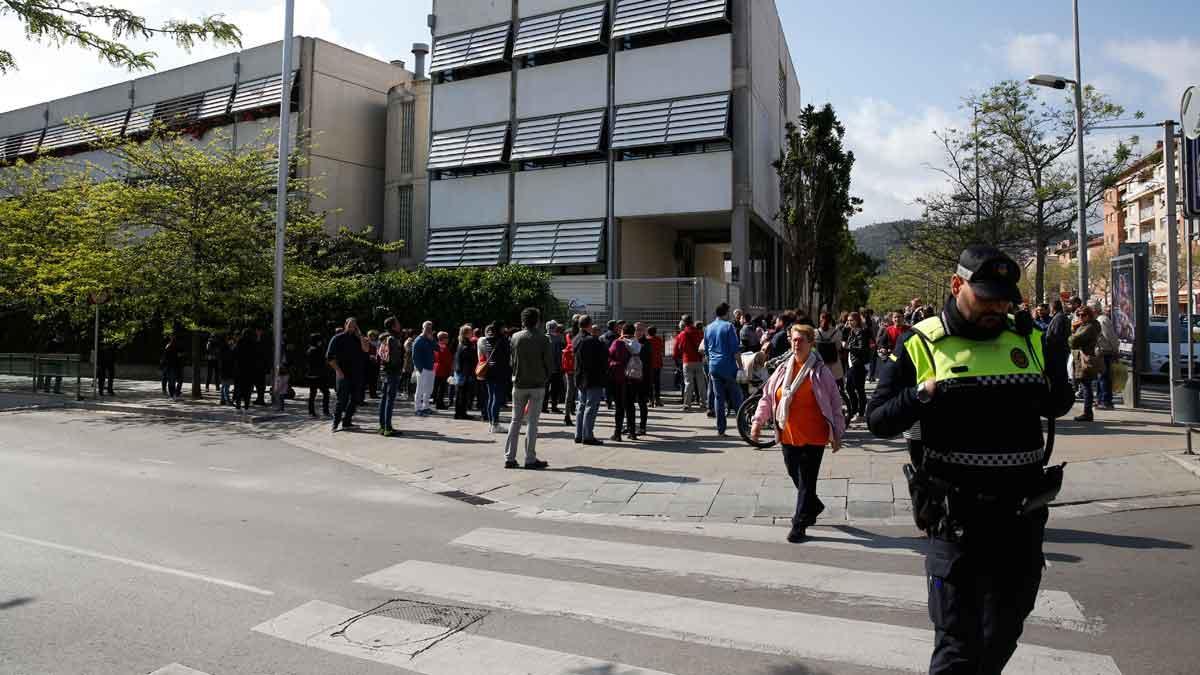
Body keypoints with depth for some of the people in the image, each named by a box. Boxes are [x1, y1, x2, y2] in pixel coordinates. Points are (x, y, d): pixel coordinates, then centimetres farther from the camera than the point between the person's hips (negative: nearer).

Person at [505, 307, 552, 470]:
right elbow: (550, 363, -7)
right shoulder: (543, 339, -8)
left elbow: (512, 361, 4)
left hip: (519, 384, 3)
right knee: (533, 422, 2)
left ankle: (509, 458, 10)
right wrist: (545, 378, 8)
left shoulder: (516, 337, 0)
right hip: (537, 385, -3)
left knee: (515, 420, 10)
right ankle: (530, 459, 3)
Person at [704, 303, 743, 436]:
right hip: (728, 366, -5)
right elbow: (735, 349, -11)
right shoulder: (728, 326, -7)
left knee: (718, 397, 6)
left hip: (714, 367, 5)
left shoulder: (708, 328, 10)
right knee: (736, 397, 4)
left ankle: (720, 429, 5)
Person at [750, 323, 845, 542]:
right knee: (795, 476, 16)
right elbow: (767, 397, 11)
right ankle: (814, 506, 42)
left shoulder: (820, 371, -5)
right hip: (788, 435, 5)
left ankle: (799, 526, 10)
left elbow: (835, 403, -1)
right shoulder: (782, 370, 6)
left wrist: (837, 433, -1)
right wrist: (758, 421, 2)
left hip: (813, 437, -5)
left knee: (806, 482, -1)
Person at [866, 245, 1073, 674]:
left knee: (1004, 636, 22)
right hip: (958, 518, -4)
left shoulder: (1028, 339, 5)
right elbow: (878, 420, -8)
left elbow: (1058, 406, 17)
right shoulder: (921, 344, -7)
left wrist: (1049, 388, -3)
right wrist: (924, 395, -24)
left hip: (1023, 515, 5)